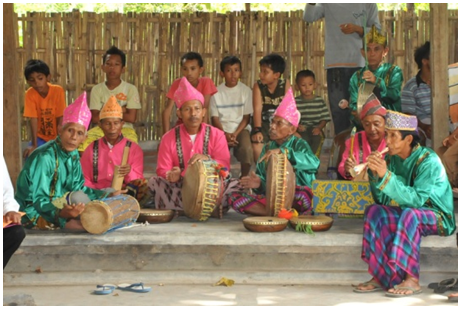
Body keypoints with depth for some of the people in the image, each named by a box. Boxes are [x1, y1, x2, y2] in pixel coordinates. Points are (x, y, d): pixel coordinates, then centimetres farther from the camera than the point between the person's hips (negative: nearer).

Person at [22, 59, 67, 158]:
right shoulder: (30, 94, -15)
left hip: (56, 136, -1)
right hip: (40, 136, 1)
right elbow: (33, 120, -18)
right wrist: (34, 145, -23)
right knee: (30, 155, -21)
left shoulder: (58, 90, -19)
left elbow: (60, 119, -16)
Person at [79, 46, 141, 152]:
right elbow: (94, 118, -4)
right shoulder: (97, 89, 5)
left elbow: (131, 117, -10)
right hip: (101, 129, 2)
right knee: (84, 141, -27)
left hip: (124, 129, -2)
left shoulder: (131, 89, -1)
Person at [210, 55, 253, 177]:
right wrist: (225, 135, -15)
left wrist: (235, 134, -14)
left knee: (247, 149, -29)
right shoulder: (217, 92, -1)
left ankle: (244, 178, -8)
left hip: (240, 128, 0)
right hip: (222, 129, 0)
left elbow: (246, 118, -1)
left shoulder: (246, 91, -2)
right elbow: (215, 118, 0)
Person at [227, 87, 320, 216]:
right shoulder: (268, 148, 8)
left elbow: (314, 162, -28)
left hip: (292, 199, -5)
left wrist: (282, 151, -31)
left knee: (304, 193, -38)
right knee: (233, 196, -13)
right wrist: (259, 183, -15)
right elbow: (265, 184, 9)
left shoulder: (298, 144, -4)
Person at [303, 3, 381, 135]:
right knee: (338, 109, 1)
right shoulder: (328, 4, 7)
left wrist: (358, 29, -11)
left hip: (360, 63, 0)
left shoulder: (368, 4, 8)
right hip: (335, 63, 0)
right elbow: (309, 17, -7)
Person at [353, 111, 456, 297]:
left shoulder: (428, 161, -20)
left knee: (409, 214, -35)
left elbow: (416, 199, -31)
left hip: (439, 218, -6)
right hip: (408, 215, 6)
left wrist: (386, 176, -36)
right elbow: (381, 200, -2)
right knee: (374, 211, -15)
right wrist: (375, 174, -18)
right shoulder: (392, 159, -3)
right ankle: (380, 276, -15)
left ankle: (412, 280, -32)